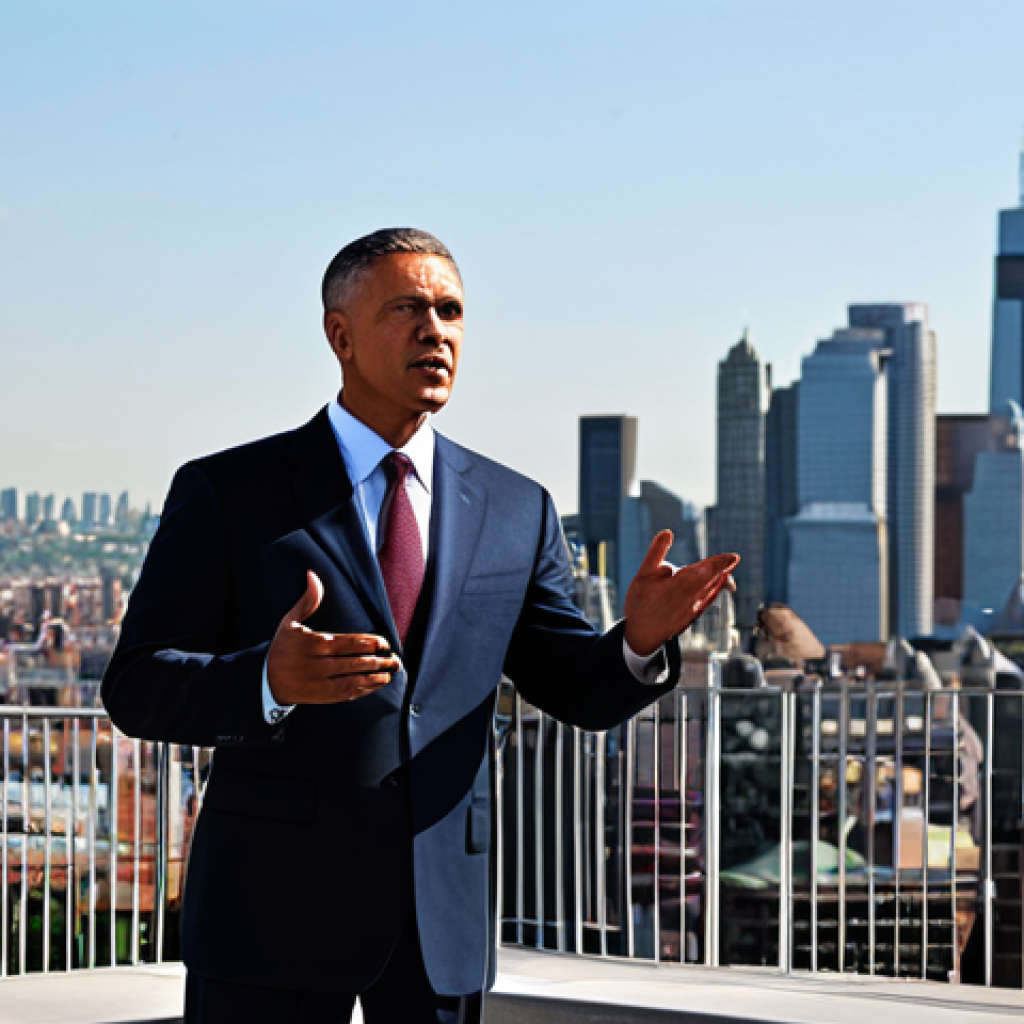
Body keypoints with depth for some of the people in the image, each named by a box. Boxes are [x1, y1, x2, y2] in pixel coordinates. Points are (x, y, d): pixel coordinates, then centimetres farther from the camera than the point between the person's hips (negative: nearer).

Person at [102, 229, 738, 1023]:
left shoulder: (515, 512, 10)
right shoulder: (226, 493, -1)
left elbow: (582, 691, 12)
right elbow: (137, 688, -7)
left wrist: (639, 639, -12)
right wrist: (270, 681, -27)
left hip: (445, 914, 3)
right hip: (279, 903, -3)